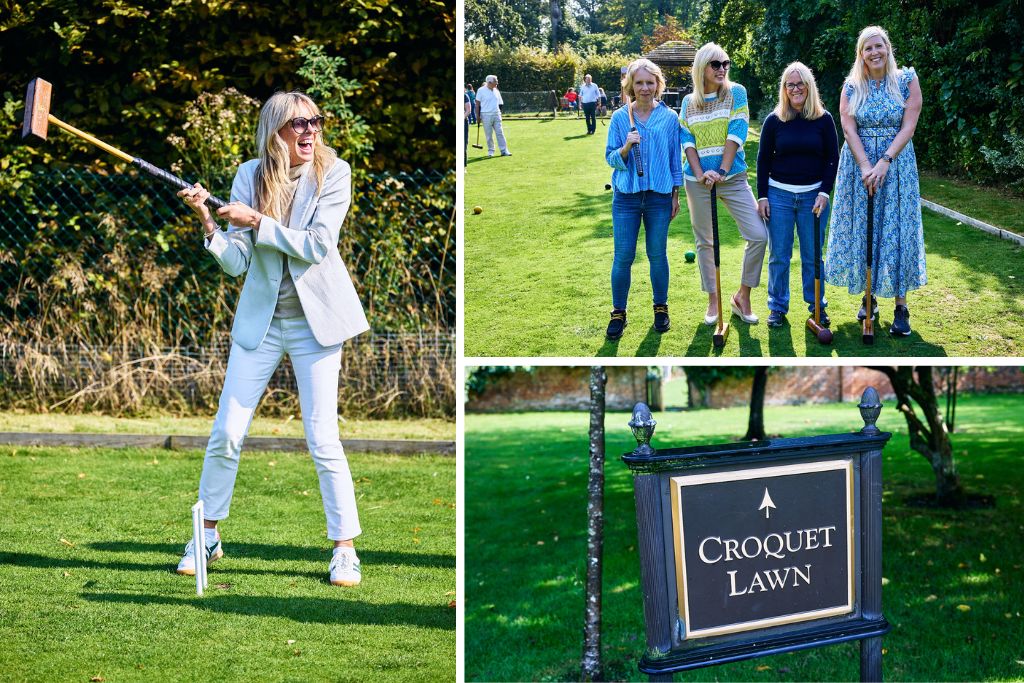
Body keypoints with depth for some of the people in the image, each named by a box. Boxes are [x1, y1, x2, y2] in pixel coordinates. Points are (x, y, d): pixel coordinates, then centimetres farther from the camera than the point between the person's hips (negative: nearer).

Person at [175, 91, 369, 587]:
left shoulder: (333, 173, -7)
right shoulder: (250, 175, -1)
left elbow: (317, 246, -18)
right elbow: (236, 263, -5)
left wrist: (257, 221, -19)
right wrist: (207, 221, -20)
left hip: (315, 320, -3)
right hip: (260, 320, 3)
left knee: (322, 440, -5)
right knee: (225, 434, 4)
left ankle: (345, 547, 7)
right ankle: (208, 536, 22)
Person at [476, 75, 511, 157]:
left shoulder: (496, 91, 10)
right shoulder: (481, 90, -4)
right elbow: (477, 104, -3)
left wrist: (499, 112, 14)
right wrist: (478, 115, -6)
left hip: (496, 115, 4)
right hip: (486, 115, -4)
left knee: (500, 133, 0)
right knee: (489, 134, 1)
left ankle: (504, 150, 0)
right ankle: (490, 151, 13)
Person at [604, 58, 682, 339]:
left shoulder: (669, 117, 2)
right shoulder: (620, 118, 1)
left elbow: (676, 158, 7)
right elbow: (610, 158, 1)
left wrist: (676, 195, 7)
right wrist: (626, 147, -19)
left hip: (659, 196, 0)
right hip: (626, 197, 0)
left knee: (657, 255, 8)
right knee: (623, 256, 0)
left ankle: (661, 307, 24)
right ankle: (618, 312, 12)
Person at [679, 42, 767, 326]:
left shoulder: (736, 93, 0)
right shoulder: (688, 102, 7)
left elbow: (736, 133, -8)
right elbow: (687, 141, 1)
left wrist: (722, 170, -16)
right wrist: (700, 174, -14)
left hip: (733, 178, -1)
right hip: (698, 181, 2)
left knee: (759, 235, -11)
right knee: (704, 242, 8)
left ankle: (743, 296, 6)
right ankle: (713, 301, 20)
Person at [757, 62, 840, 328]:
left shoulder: (823, 119, 1)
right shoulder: (774, 121, 2)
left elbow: (832, 159, 3)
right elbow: (763, 159, 6)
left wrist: (824, 192, -6)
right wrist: (762, 196, 1)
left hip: (813, 195, 0)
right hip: (779, 194, 0)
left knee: (813, 256, 4)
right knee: (779, 256, 4)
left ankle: (817, 306, 16)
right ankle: (777, 306, 15)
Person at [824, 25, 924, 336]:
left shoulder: (907, 80, -1)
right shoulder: (852, 86, 3)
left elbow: (909, 127, -6)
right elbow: (849, 129, -5)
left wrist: (884, 162, -16)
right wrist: (866, 167, -17)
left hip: (896, 162, -2)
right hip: (858, 163, 2)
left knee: (896, 230, -3)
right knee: (861, 229, 3)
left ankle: (900, 306, 0)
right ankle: (868, 296, 15)